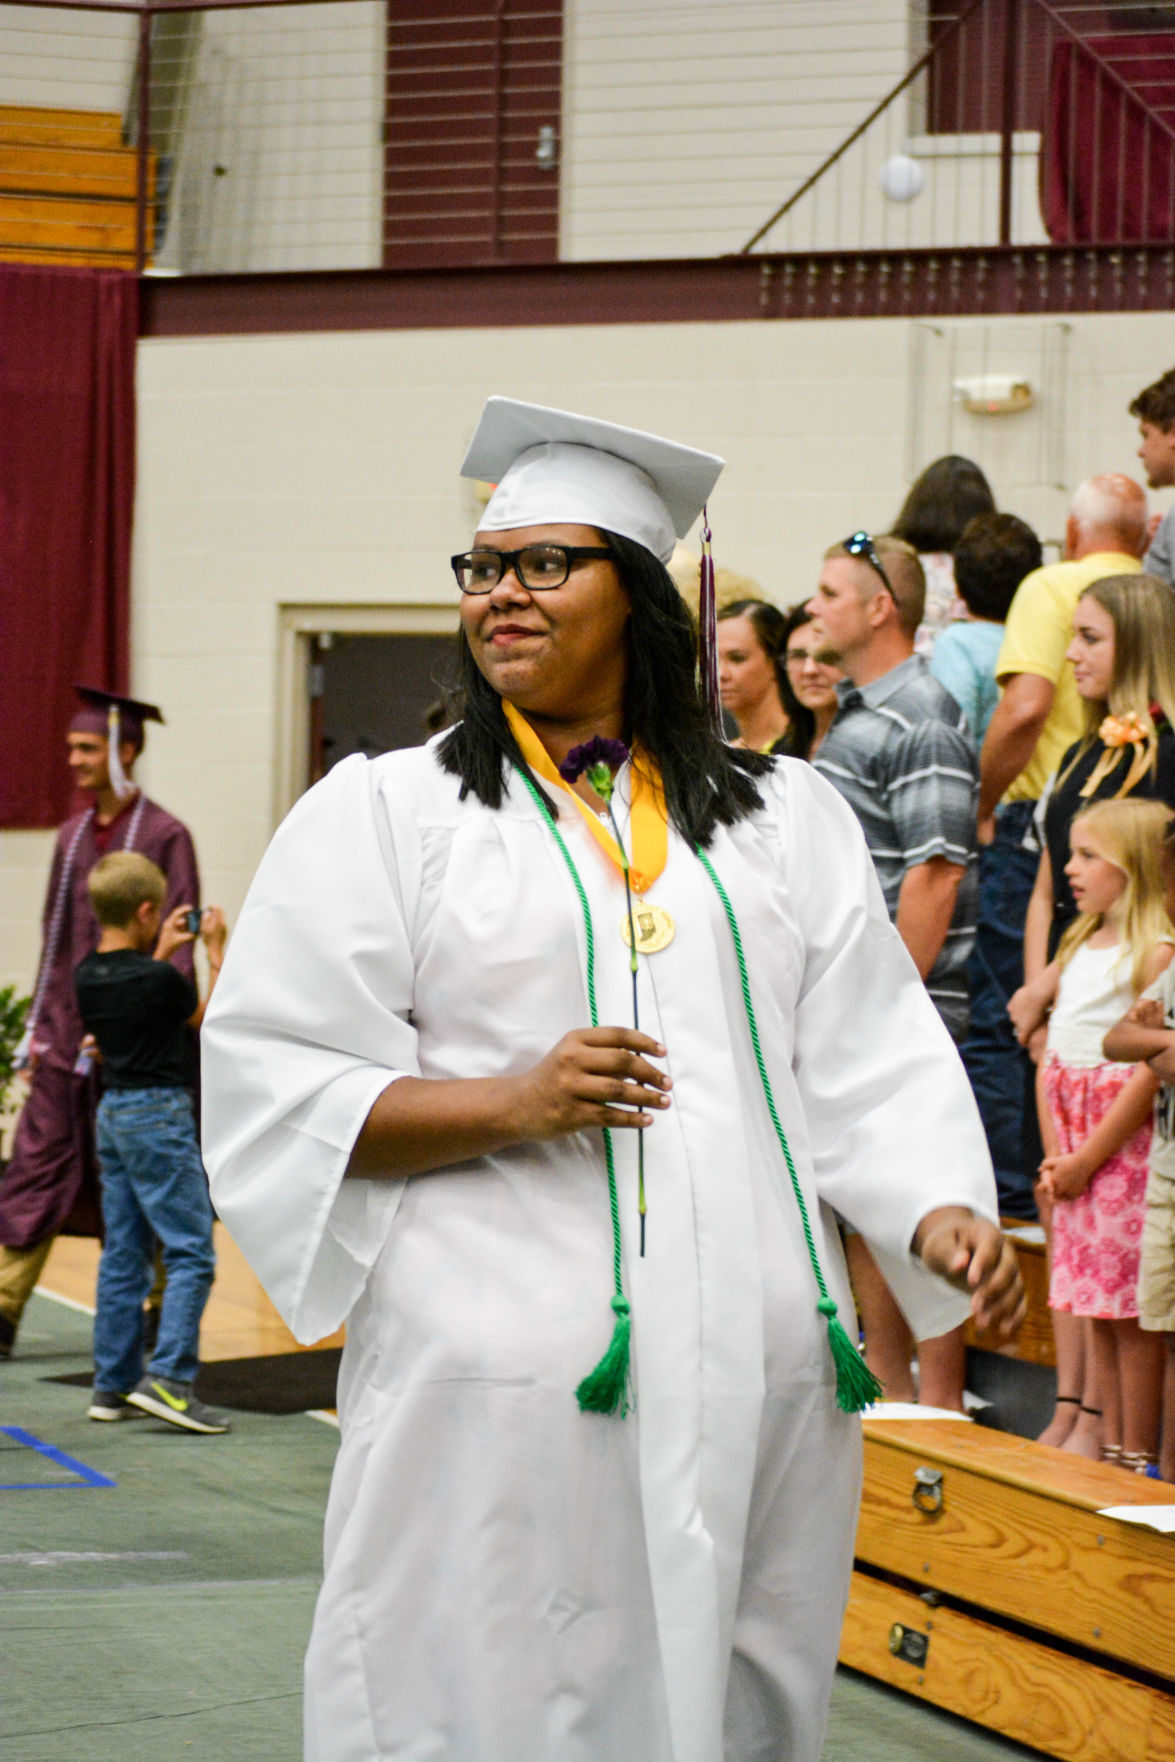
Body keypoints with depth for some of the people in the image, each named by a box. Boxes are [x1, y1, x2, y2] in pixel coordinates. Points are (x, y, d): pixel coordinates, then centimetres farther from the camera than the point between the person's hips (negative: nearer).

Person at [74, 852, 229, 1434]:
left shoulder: (88, 977, 4)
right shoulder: (158, 979, -17)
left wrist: (160, 954, 27)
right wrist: (215, 950, 8)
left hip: (113, 1112, 8)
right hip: (159, 1113, -8)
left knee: (123, 1255, 12)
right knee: (192, 1253, -6)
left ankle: (113, 1385, 13)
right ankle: (168, 1378, -16)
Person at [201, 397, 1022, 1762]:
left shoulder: (784, 819, 15)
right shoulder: (383, 815, 7)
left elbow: (869, 1058, 10)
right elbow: (270, 1085, 1)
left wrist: (938, 1213, -9)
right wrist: (510, 1104, -12)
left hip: (757, 1381, 3)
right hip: (506, 1379, -3)